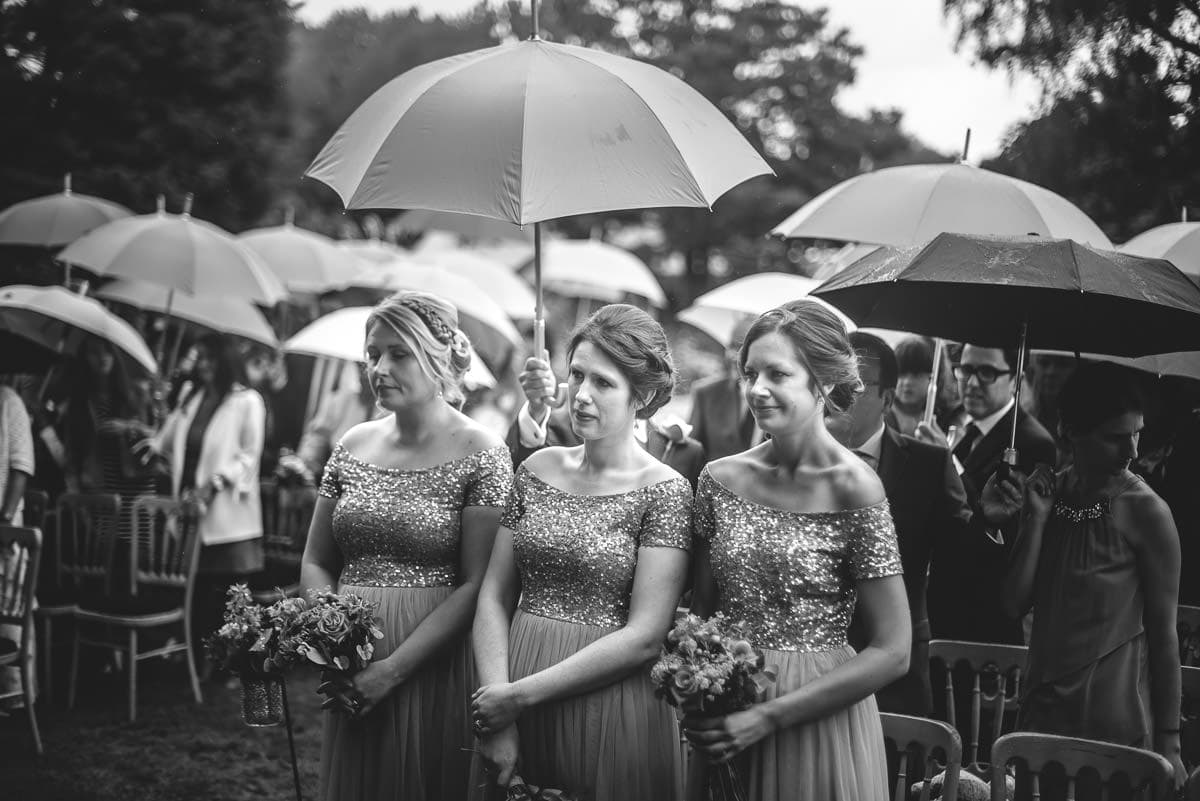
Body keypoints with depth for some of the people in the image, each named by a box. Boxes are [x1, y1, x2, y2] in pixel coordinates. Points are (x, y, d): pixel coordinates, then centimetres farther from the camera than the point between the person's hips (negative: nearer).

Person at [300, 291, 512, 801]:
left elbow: (476, 586, -13)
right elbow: (315, 563, 12)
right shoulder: (353, 445, 7)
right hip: (352, 678, 5)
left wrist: (392, 669, -18)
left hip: (436, 672, -4)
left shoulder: (479, 453, -8)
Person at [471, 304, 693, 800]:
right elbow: (495, 596, 3)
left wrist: (520, 694, -14)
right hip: (515, 722, 4)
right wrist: (498, 720, -10)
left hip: (612, 717, -4)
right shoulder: (537, 471, 5)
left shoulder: (665, 492, -9)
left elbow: (644, 637, -15)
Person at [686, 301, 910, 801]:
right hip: (723, 721, 4)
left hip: (817, 728, -4)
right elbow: (702, 611, 9)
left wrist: (766, 717, -16)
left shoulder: (853, 489, -13)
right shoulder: (721, 479, -1)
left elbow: (892, 653, -14)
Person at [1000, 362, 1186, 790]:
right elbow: (1016, 603, 0)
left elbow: (1163, 633, -8)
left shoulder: (1145, 512, -11)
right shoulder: (1047, 493, 3)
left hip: (1115, 717, -5)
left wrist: (1168, 741, -7)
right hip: (1043, 704, 5)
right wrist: (1035, 518, -10)